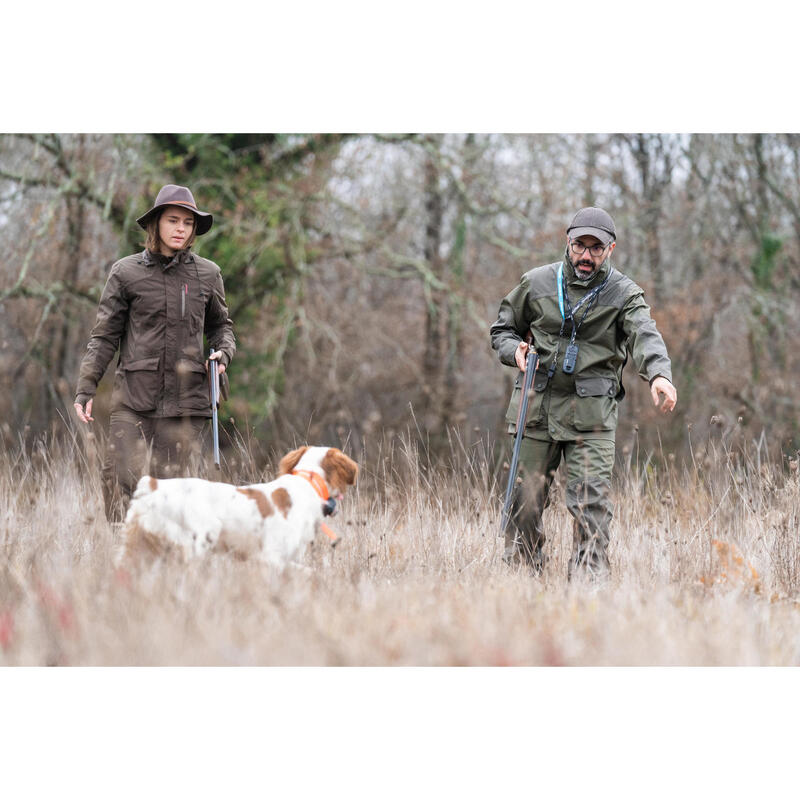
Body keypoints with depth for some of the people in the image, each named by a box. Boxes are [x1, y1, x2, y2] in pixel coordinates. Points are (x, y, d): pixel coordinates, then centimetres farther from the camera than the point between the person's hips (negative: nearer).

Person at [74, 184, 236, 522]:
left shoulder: (207, 274, 11)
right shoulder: (126, 272, 6)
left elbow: (220, 325, 25)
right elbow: (104, 336, 7)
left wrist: (223, 353, 3)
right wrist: (86, 389, -1)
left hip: (186, 399, 1)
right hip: (133, 397, -1)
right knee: (119, 480, -13)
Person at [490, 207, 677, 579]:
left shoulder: (624, 294, -1)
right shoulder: (536, 283, 6)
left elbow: (645, 337, -20)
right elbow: (503, 328, 19)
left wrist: (659, 374, -40)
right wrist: (515, 350, -5)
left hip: (591, 413, -2)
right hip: (537, 407, 2)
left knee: (591, 500, -11)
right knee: (526, 499, 5)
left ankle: (589, 576, -9)